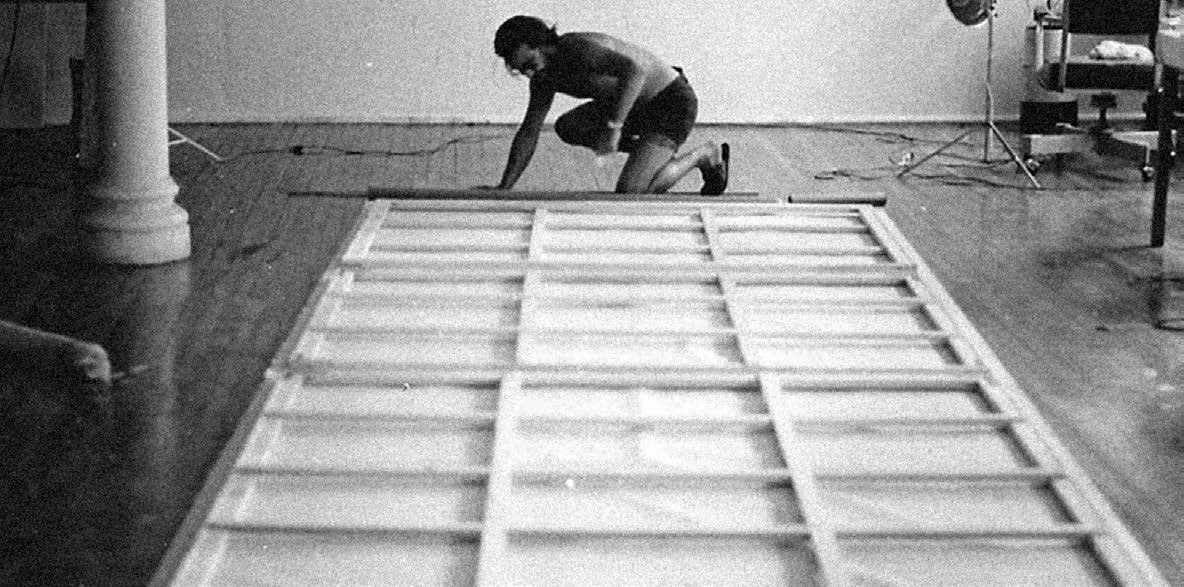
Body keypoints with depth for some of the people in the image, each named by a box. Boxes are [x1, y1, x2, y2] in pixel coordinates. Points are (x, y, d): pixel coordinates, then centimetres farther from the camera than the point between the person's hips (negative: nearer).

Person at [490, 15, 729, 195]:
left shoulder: (577, 48, -28)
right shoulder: (544, 77, 1)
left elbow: (635, 70, -43)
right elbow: (528, 133, 10)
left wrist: (613, 127, -45)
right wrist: (504, 188, 7)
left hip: (673, 101, -9)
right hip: (639, 105, 9)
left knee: (628, 193, -18)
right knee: (567, 128, -1)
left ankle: (705, 155, 3)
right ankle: (656, 153, 10)